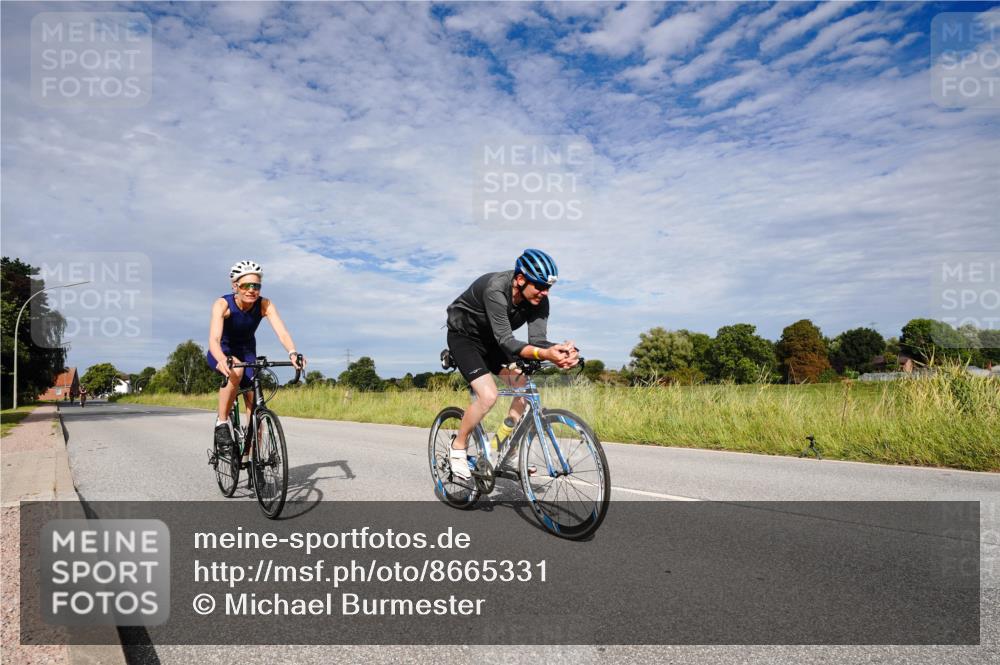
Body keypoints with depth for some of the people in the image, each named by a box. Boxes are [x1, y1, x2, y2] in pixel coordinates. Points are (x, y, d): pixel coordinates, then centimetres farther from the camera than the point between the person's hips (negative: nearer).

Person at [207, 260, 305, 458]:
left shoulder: (265, 305, -22)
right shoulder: (222, 304, -28)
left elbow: (282, 332, -35)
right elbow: (214, 339, -41)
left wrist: (293, 353, -55)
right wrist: (222, 360, -62)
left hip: (247, 353, 3)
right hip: (222, 353, -3)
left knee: (255, 406, -5)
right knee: (236, 370, -38)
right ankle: (221, 423, -20)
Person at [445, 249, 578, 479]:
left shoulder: (538, 300, -17)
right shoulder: (495, 289, -36)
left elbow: (537, 338, -25)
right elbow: (506, 341, -42)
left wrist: (559, 350, -47)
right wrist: (544, 354, -57)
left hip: (491, 341, 7)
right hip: (464, 337, -6)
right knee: (488, 395, -23)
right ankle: (458, 448, 1)